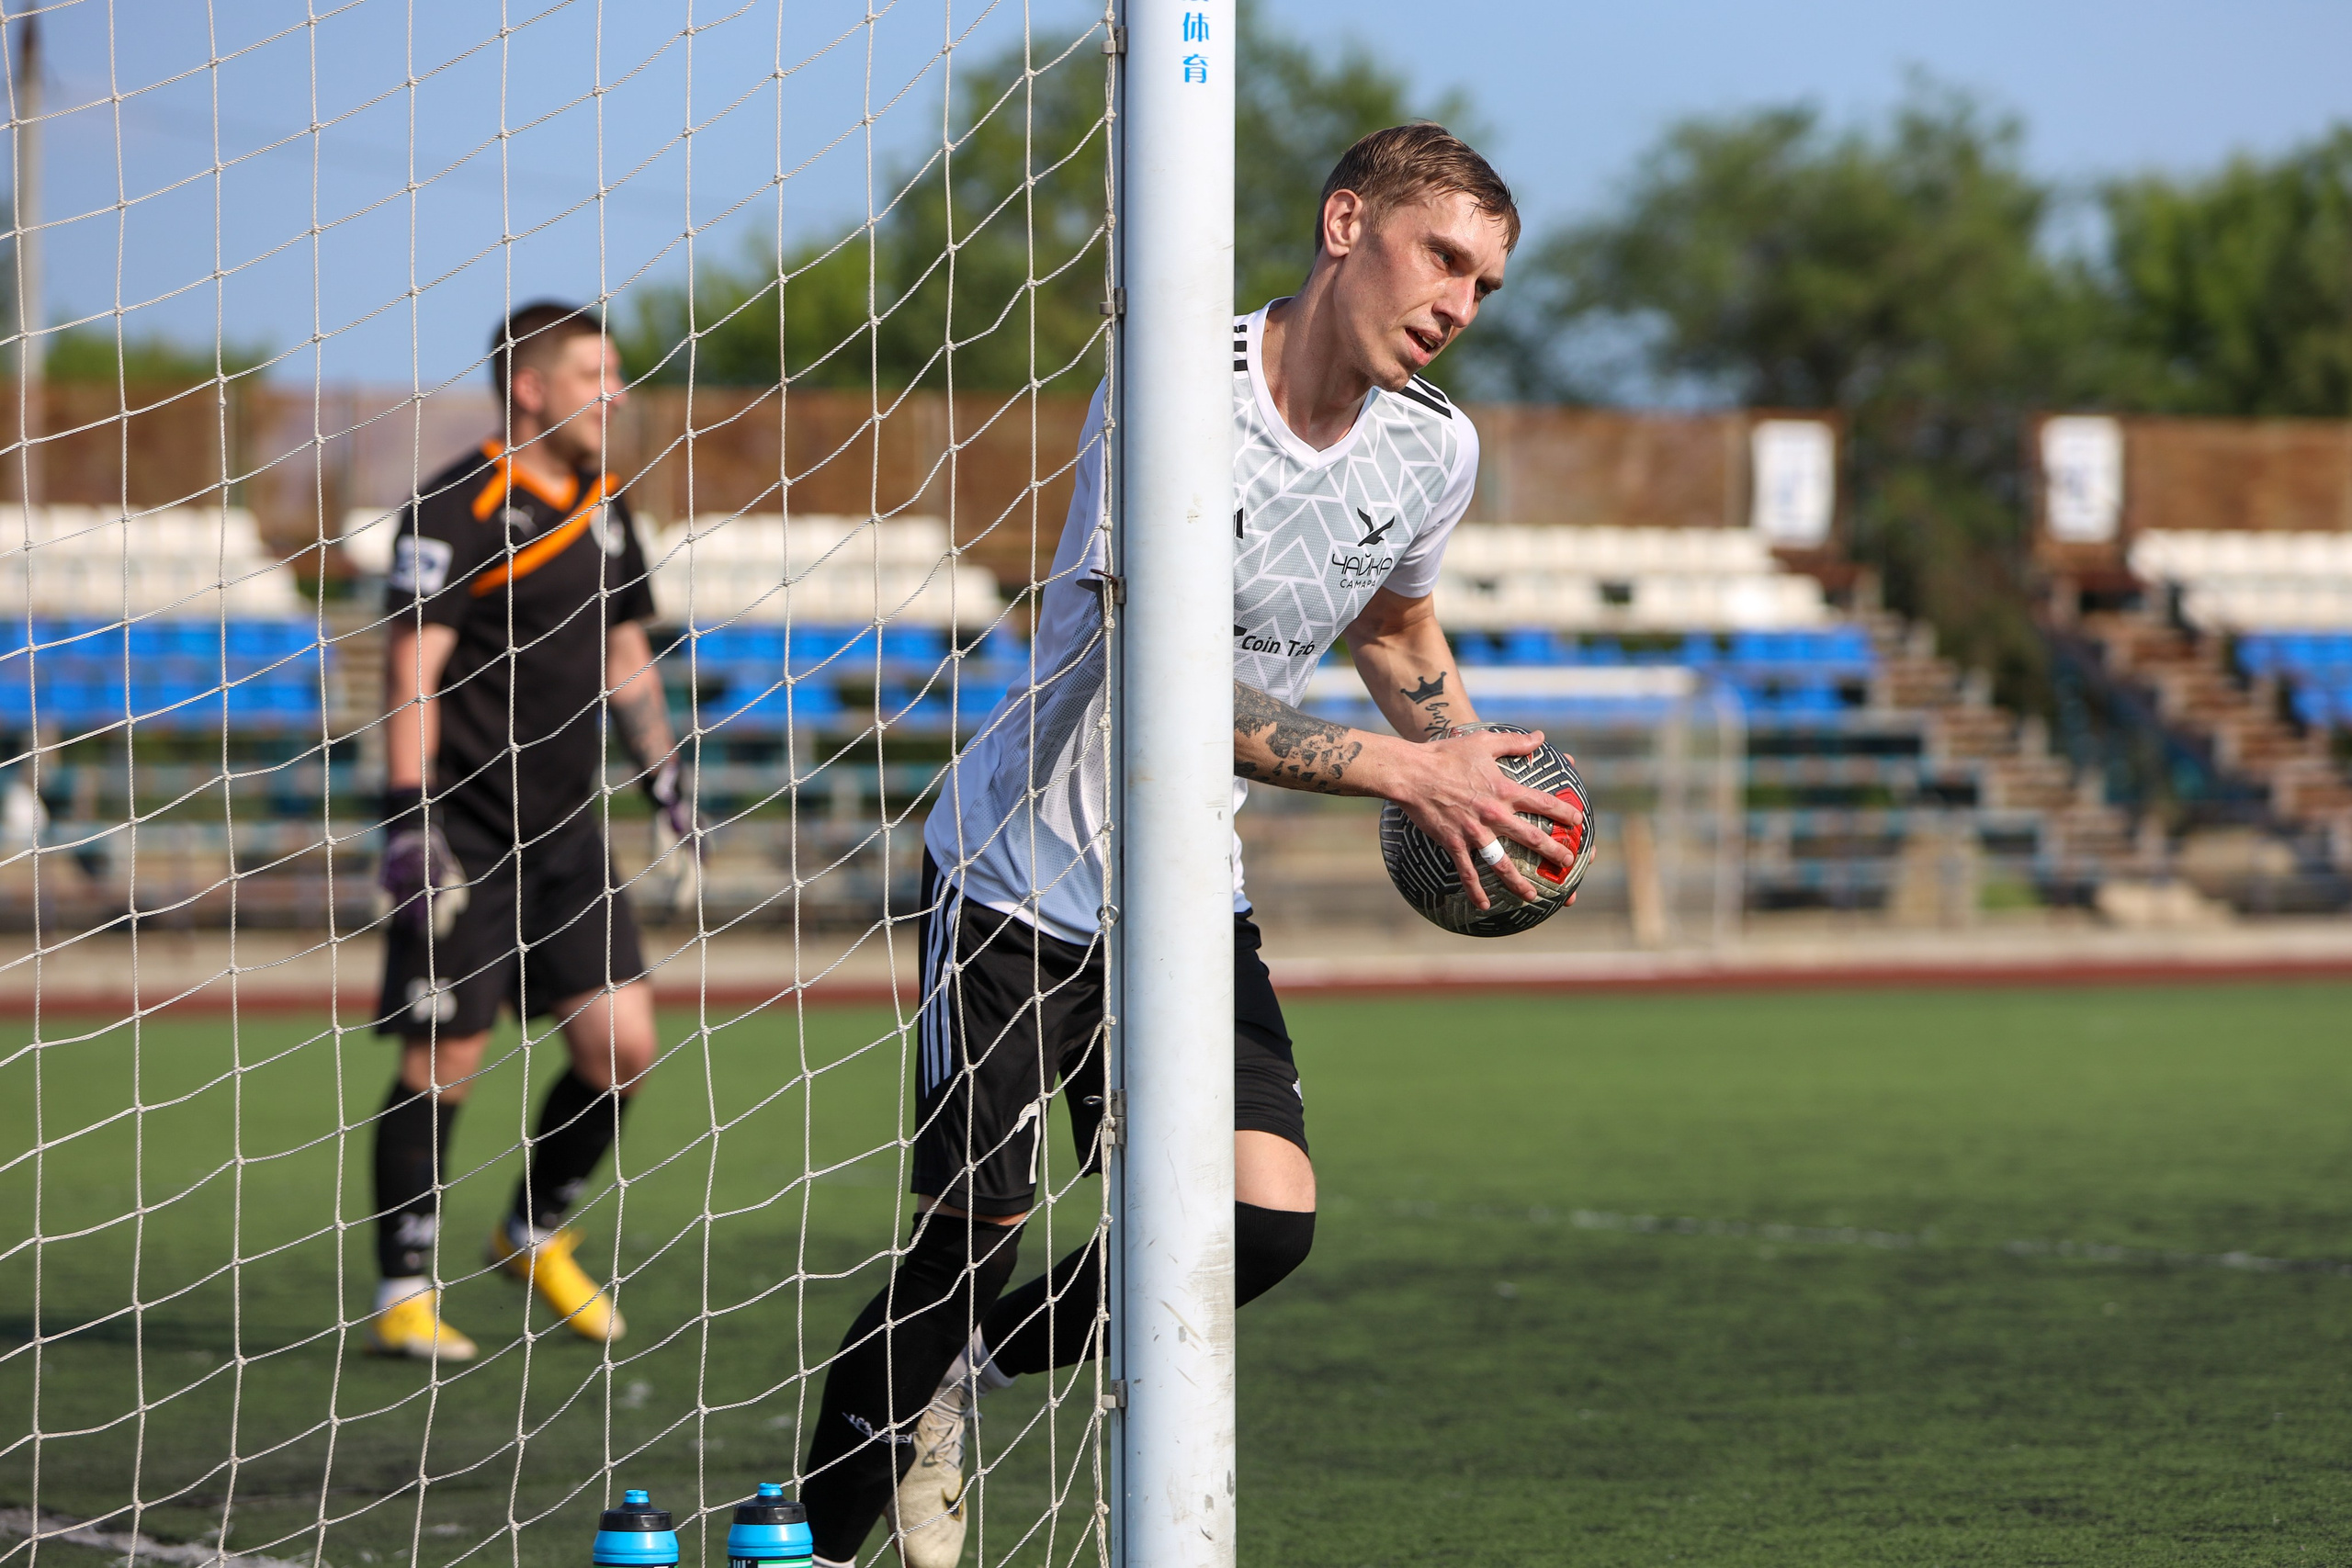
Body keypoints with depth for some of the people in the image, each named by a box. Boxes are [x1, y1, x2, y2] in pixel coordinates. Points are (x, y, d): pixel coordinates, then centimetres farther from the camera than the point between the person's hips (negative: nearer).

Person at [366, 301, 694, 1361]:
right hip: (466, 835, -7)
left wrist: (664, 780, 21)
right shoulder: (457, 511, -12)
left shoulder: (604, 509, 12)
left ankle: (535, 1234, 21)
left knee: (619, 1043, 0)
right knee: (441, 1064, -5)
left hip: (567, 835, 7)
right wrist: (409, 817, -22)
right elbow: (412, 668, -16)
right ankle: (404, 1294, 5)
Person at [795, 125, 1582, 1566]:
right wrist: (1401, 773, -28)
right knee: (975, 1228, -5)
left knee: (1267, 1219, -11)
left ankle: (973, 1372, 15)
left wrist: (1479, 782, 6)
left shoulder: (1435, 448, -1)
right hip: (1024, 873, -6)